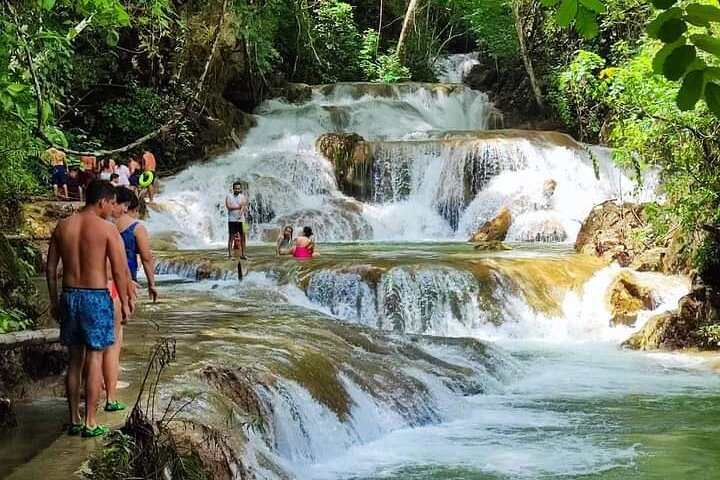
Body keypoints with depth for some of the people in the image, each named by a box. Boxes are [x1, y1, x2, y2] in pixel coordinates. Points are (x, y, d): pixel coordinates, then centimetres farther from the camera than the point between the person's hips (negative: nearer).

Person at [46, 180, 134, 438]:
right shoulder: (107, 229, -10)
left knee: (75, 360, 13)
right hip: (96, 297, -5)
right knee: (94, 360, 2)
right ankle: (90, 423, 4)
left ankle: (74, 420, 18)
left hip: (69, 296, 5)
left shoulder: (62, 227, 5)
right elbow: (119, 271, -11)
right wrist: (125, 302, 0)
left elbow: (51, 268, 8)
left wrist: (54, 301, 17)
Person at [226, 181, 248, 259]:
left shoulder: (243, 197, 10)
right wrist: (239, 206, -7)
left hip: (241, 220, 3)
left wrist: (241, 212, -22)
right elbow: (229, 207, -11)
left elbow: (245, 206, -3)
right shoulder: (229, 197, 3)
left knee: (243, 236, 2)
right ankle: (230, 254, -2)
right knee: (231, 236, -3)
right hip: (232, 220, -3)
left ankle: (243, 254, 8)